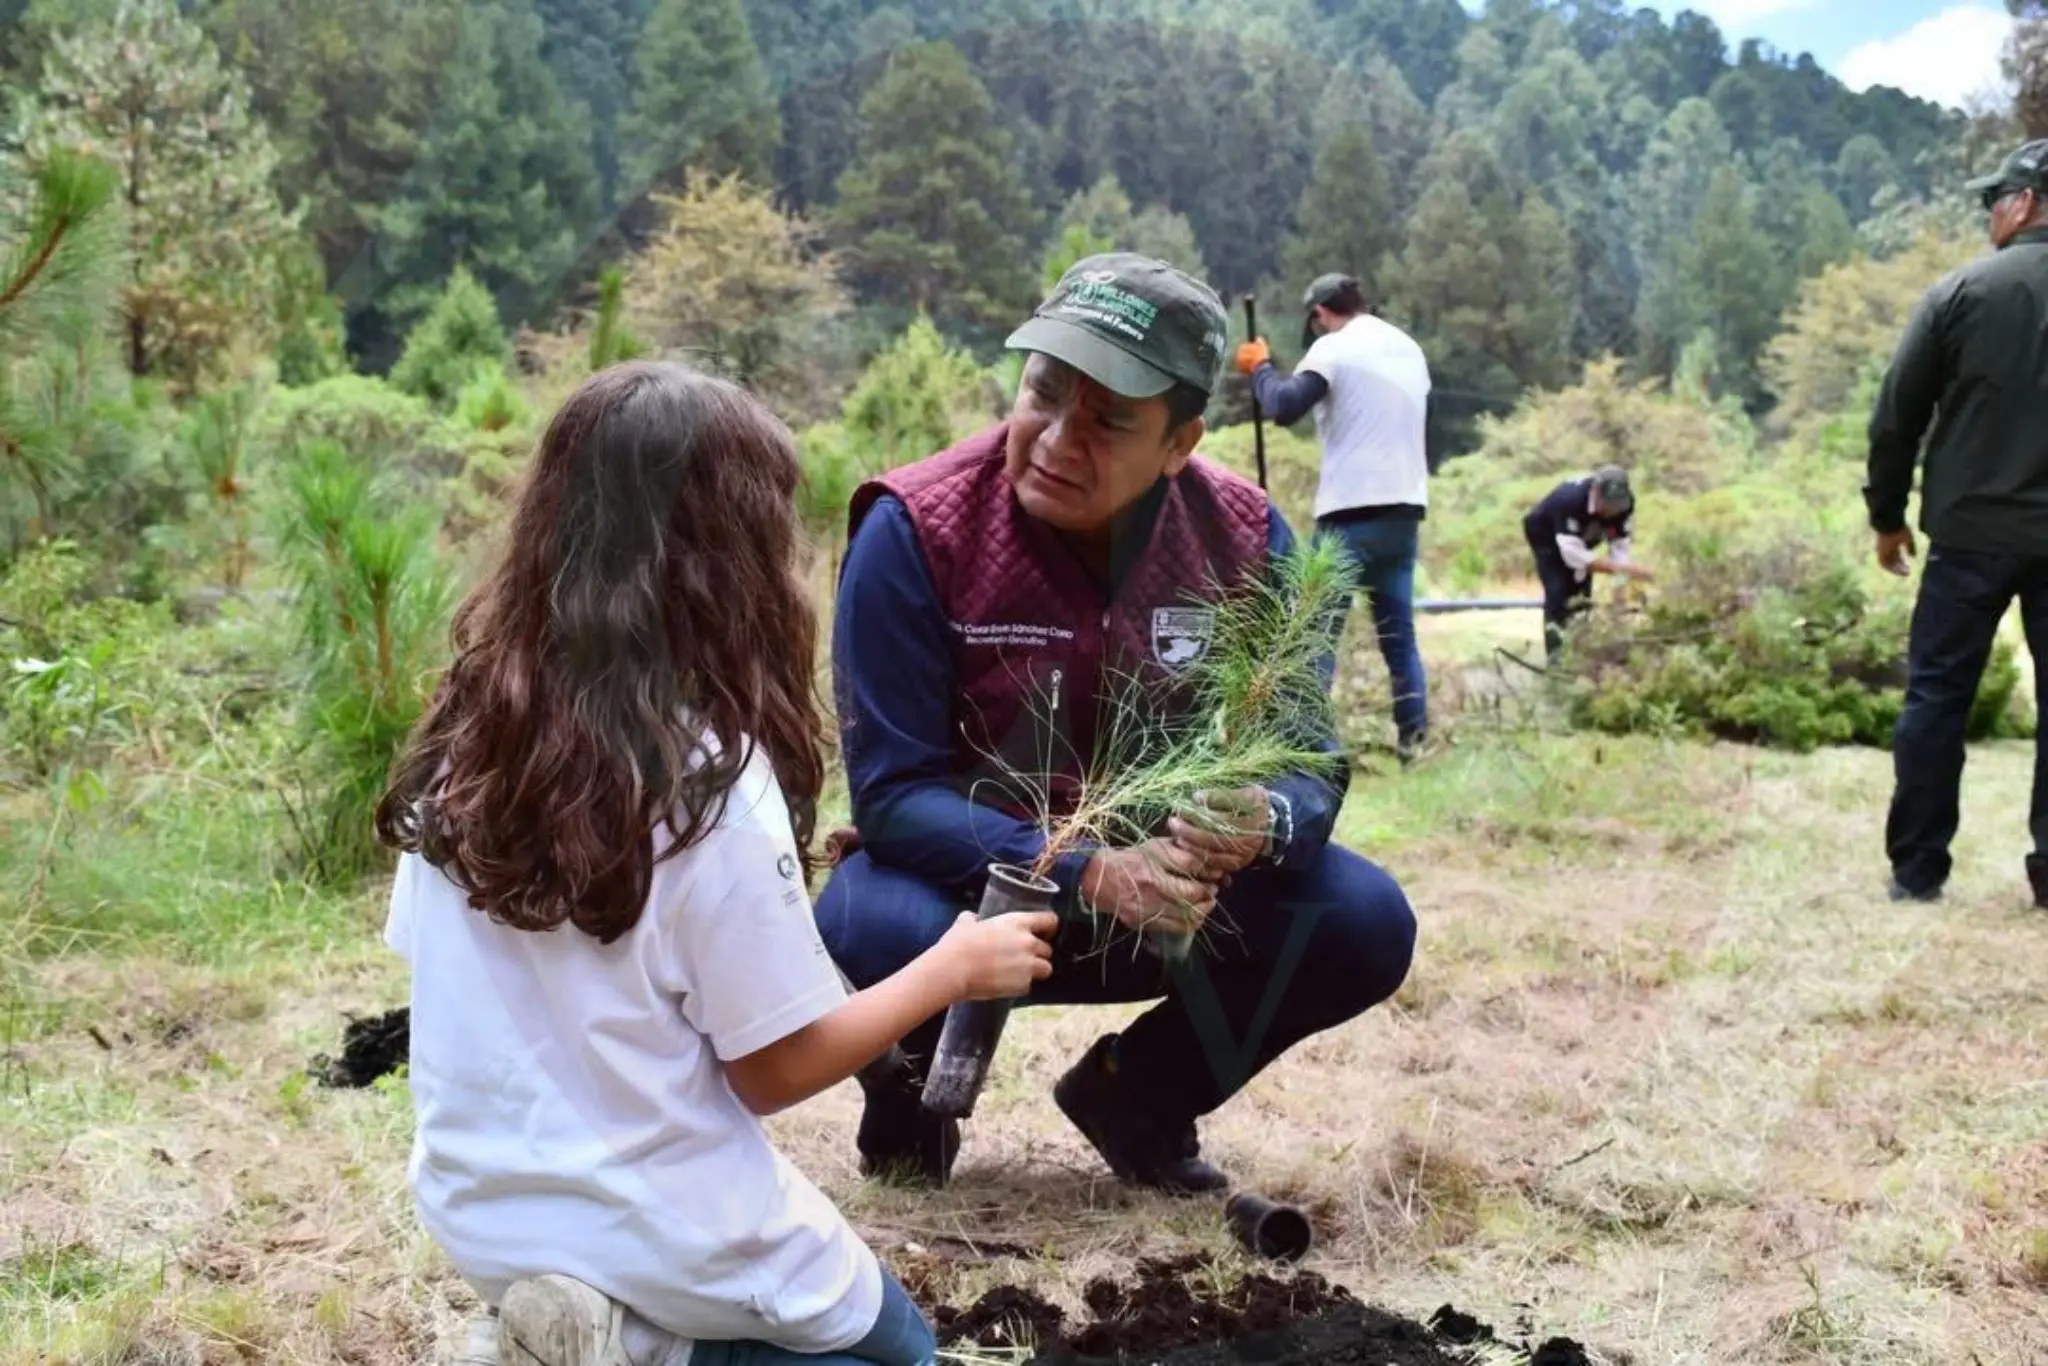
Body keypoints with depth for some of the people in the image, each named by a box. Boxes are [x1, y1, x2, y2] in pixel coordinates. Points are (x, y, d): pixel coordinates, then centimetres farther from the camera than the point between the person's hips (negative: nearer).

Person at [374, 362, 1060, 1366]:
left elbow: (439, 967, 5)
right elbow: (774, 1071, -16)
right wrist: (955, 965, -2)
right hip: (660, 1238, -7)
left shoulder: (464, 739, -8)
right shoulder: (711, 782, -25)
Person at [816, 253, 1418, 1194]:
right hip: (970, 879, -3)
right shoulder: (916, 530, -21)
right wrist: (1083, 874, -36)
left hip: (1166, 895, 4)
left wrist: (1264, 826, -34)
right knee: (872, 936, -36)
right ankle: (910, 1092, 4)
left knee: (1364, 925, -18)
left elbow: (1308, 761, -8)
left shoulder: (1246, 538, -11)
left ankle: (1140, 1095, 10)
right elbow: (893, 792, -22)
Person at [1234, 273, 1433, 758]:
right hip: (1405, 511, 7)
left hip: (1352, 514, -7)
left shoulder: (1334, 348, -5)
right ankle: (1415, 741, 10)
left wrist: (1260, 367, 1)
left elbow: (1284, 408, -17)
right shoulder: (1409, 349, 17)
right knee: (1400, 636, 12)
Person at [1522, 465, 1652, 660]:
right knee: (1558, 593, -18)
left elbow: (1620, 547, -22)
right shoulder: (1570, 500, -44)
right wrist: (1619, 568, -53)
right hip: (1546, 535, -5)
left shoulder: (1625, 504, -27)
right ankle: (1557, 657, -15)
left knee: (1582, 595, -1)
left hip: (1582, 538, 5)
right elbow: (1573, 555, -47)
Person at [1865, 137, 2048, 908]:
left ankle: (1917, 868, 7)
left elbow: (1897, 416, -1)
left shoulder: (1962, 292, -3)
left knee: (1937, 695, 5)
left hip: (1971, 532, -2)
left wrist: (1887, 515, 10)